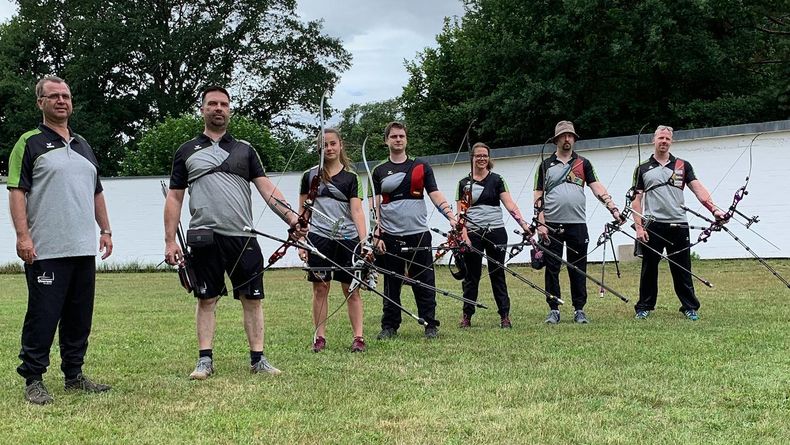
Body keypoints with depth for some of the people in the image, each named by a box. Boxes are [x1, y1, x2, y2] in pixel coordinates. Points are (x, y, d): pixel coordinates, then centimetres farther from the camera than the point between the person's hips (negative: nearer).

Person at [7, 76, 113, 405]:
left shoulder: (83, 146, 19)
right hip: (46, 251, -6)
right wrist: (22, 235, -17)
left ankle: (74, 375, 21)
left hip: (84, 250, 7)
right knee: (43, 315, -4)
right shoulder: (30, 143, -2)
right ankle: (33, 380, 4)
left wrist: (105, 230, 16)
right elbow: (17, 191, -8)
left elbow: (96, 193, 24)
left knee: (80, 316, 11)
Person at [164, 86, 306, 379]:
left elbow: (266, 188, 3)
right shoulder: (187, 152, 10)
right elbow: (174, 198, 9)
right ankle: (205, 360, 11)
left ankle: (257, 359, 9)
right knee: (206, 300, 4)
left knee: (252, 299, 3)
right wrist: (170, 241, 1)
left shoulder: (244, 150, 12)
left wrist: (291, 218, -12)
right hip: (205, 238, -1)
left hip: (243, 237, 1)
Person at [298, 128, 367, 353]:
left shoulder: (350, 178, 5)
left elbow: (357, 211, -3)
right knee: (320, 287, 3)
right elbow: (302, 212, 11)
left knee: (351, 289, 1)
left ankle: (358, 337, 5)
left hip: (347, 239, 0)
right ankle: (319, 336, 11)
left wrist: (364, 242, -14)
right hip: (318, 239, 0)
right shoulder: (310, 176, 7)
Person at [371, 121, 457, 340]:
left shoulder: (421, 166, 9)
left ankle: (430, 325, 8)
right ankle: (390, 326, 14)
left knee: (424, 283, 0)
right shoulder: (379, 171, 9)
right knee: (391, 284, 5)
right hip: (390, 237, 1)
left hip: (418, 234, 0)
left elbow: (436, 195, 4)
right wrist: (377, 235, -4)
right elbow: (375, 205, 5)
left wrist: (452, 217, -10)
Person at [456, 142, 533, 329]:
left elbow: (510, 205, -5)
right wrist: (464, 236, -8)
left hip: (495, 232, 0)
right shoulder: (464, 183, 6)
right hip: (473, 234, 1)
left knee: (498, 274, 3)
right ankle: (466, 316, 13)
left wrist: (523, 223, -18)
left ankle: (505, 316, 7)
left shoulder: (497, 180, 4)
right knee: (471, 276, 5)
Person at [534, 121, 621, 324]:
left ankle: (579, 310, 11)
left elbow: (597, 188, 0)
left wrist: (613, 208, -13)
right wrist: (540, 224, -5)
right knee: (552, 268, 2)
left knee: (578, 269, 4)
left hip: (577, 225, 0)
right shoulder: (546, 165, 8)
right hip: (552, 225, 0)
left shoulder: (583, 164, 9)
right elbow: (539, 196, 5)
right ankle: (554, 310, 10)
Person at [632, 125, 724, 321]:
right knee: (649, 269, 5)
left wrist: (714, 209, -15)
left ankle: (690, 307, 12)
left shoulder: (683, 166, 9)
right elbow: (636, 200, 5)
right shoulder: (643, 169, 7)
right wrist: (639, 227, -5)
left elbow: (699, 189, -1)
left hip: (678, 225, 1)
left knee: (682, 269, 4)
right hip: (652, 226, 0)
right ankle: (644, 307, 15)